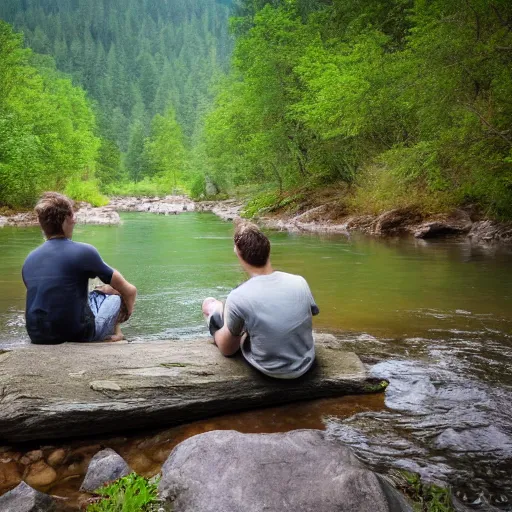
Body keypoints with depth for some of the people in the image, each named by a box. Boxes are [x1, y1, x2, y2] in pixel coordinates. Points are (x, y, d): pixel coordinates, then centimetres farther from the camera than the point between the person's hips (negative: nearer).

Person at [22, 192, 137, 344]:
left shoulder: (29, 259, 5)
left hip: (38, 337, 6)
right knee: (118, 293, 16)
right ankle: (113, 333, 35)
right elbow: (129, 290, -3)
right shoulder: (83, 251, -11)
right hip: (76, 335, -6)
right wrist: (127, 311, 18)